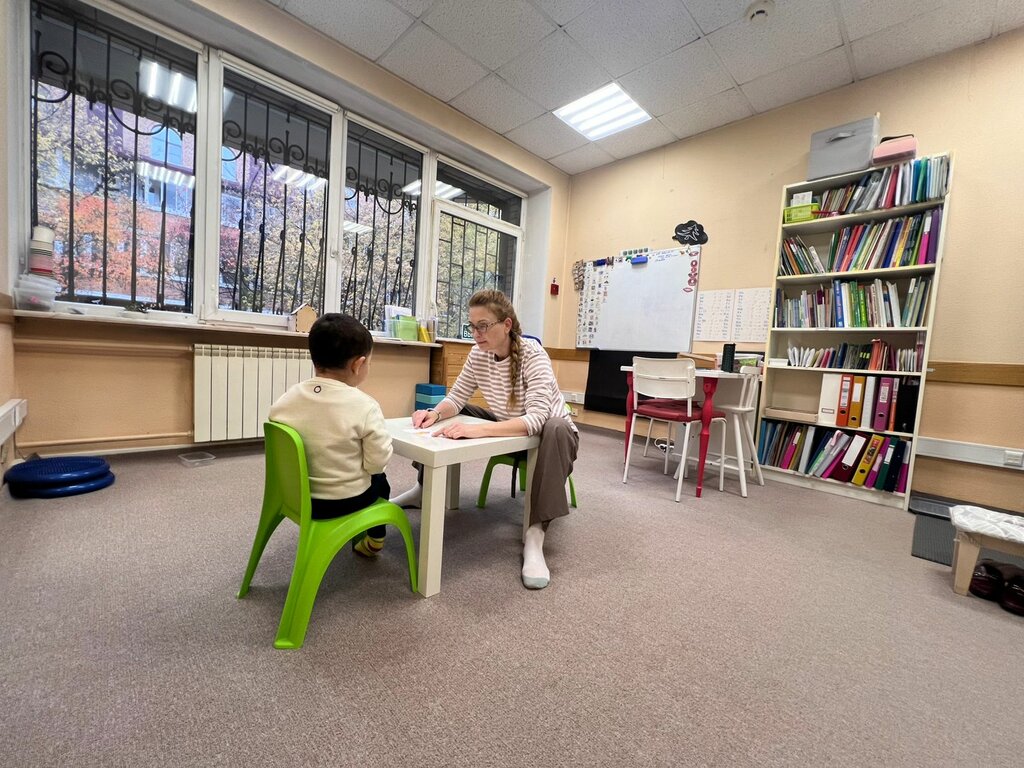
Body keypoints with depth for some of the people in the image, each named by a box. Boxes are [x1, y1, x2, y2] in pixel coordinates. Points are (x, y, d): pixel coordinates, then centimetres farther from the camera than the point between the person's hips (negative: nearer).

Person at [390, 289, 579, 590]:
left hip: (548, 431, -5)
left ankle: (535, 534, -34)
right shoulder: (479, 353, -11)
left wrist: (478, 430, -51)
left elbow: (536, 418, -39)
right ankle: (424, 488, 14)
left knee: (556, 429, -39)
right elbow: (456, 398, -5)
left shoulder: (532, 354, -28)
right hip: (507, 429, 6)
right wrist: (435, 413, -28)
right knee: (447, 420, -4)